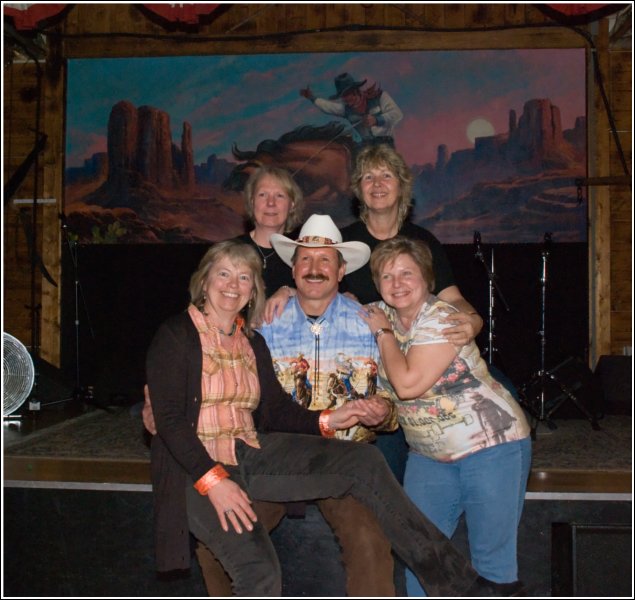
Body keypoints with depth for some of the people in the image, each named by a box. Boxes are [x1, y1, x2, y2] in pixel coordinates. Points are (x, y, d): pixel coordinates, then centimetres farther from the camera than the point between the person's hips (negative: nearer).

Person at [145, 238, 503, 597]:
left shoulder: (252, 343, 14)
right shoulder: (175, 335, -4)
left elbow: (276, 412, 12)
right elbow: (169, 419, -11)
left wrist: (327, 421, -6)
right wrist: (213, 481, -22)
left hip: (251, 455, 5)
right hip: (197, 469, -5)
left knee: (363, 461, -13)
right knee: (259, 571, -30)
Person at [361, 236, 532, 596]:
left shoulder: (441, 319, -17)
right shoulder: (382, 314, 4)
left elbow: (408, 384, -25)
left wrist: (383, 333, -13)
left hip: (491, 445, -6)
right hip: (430, 454, 7)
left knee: (493, 556, -2)